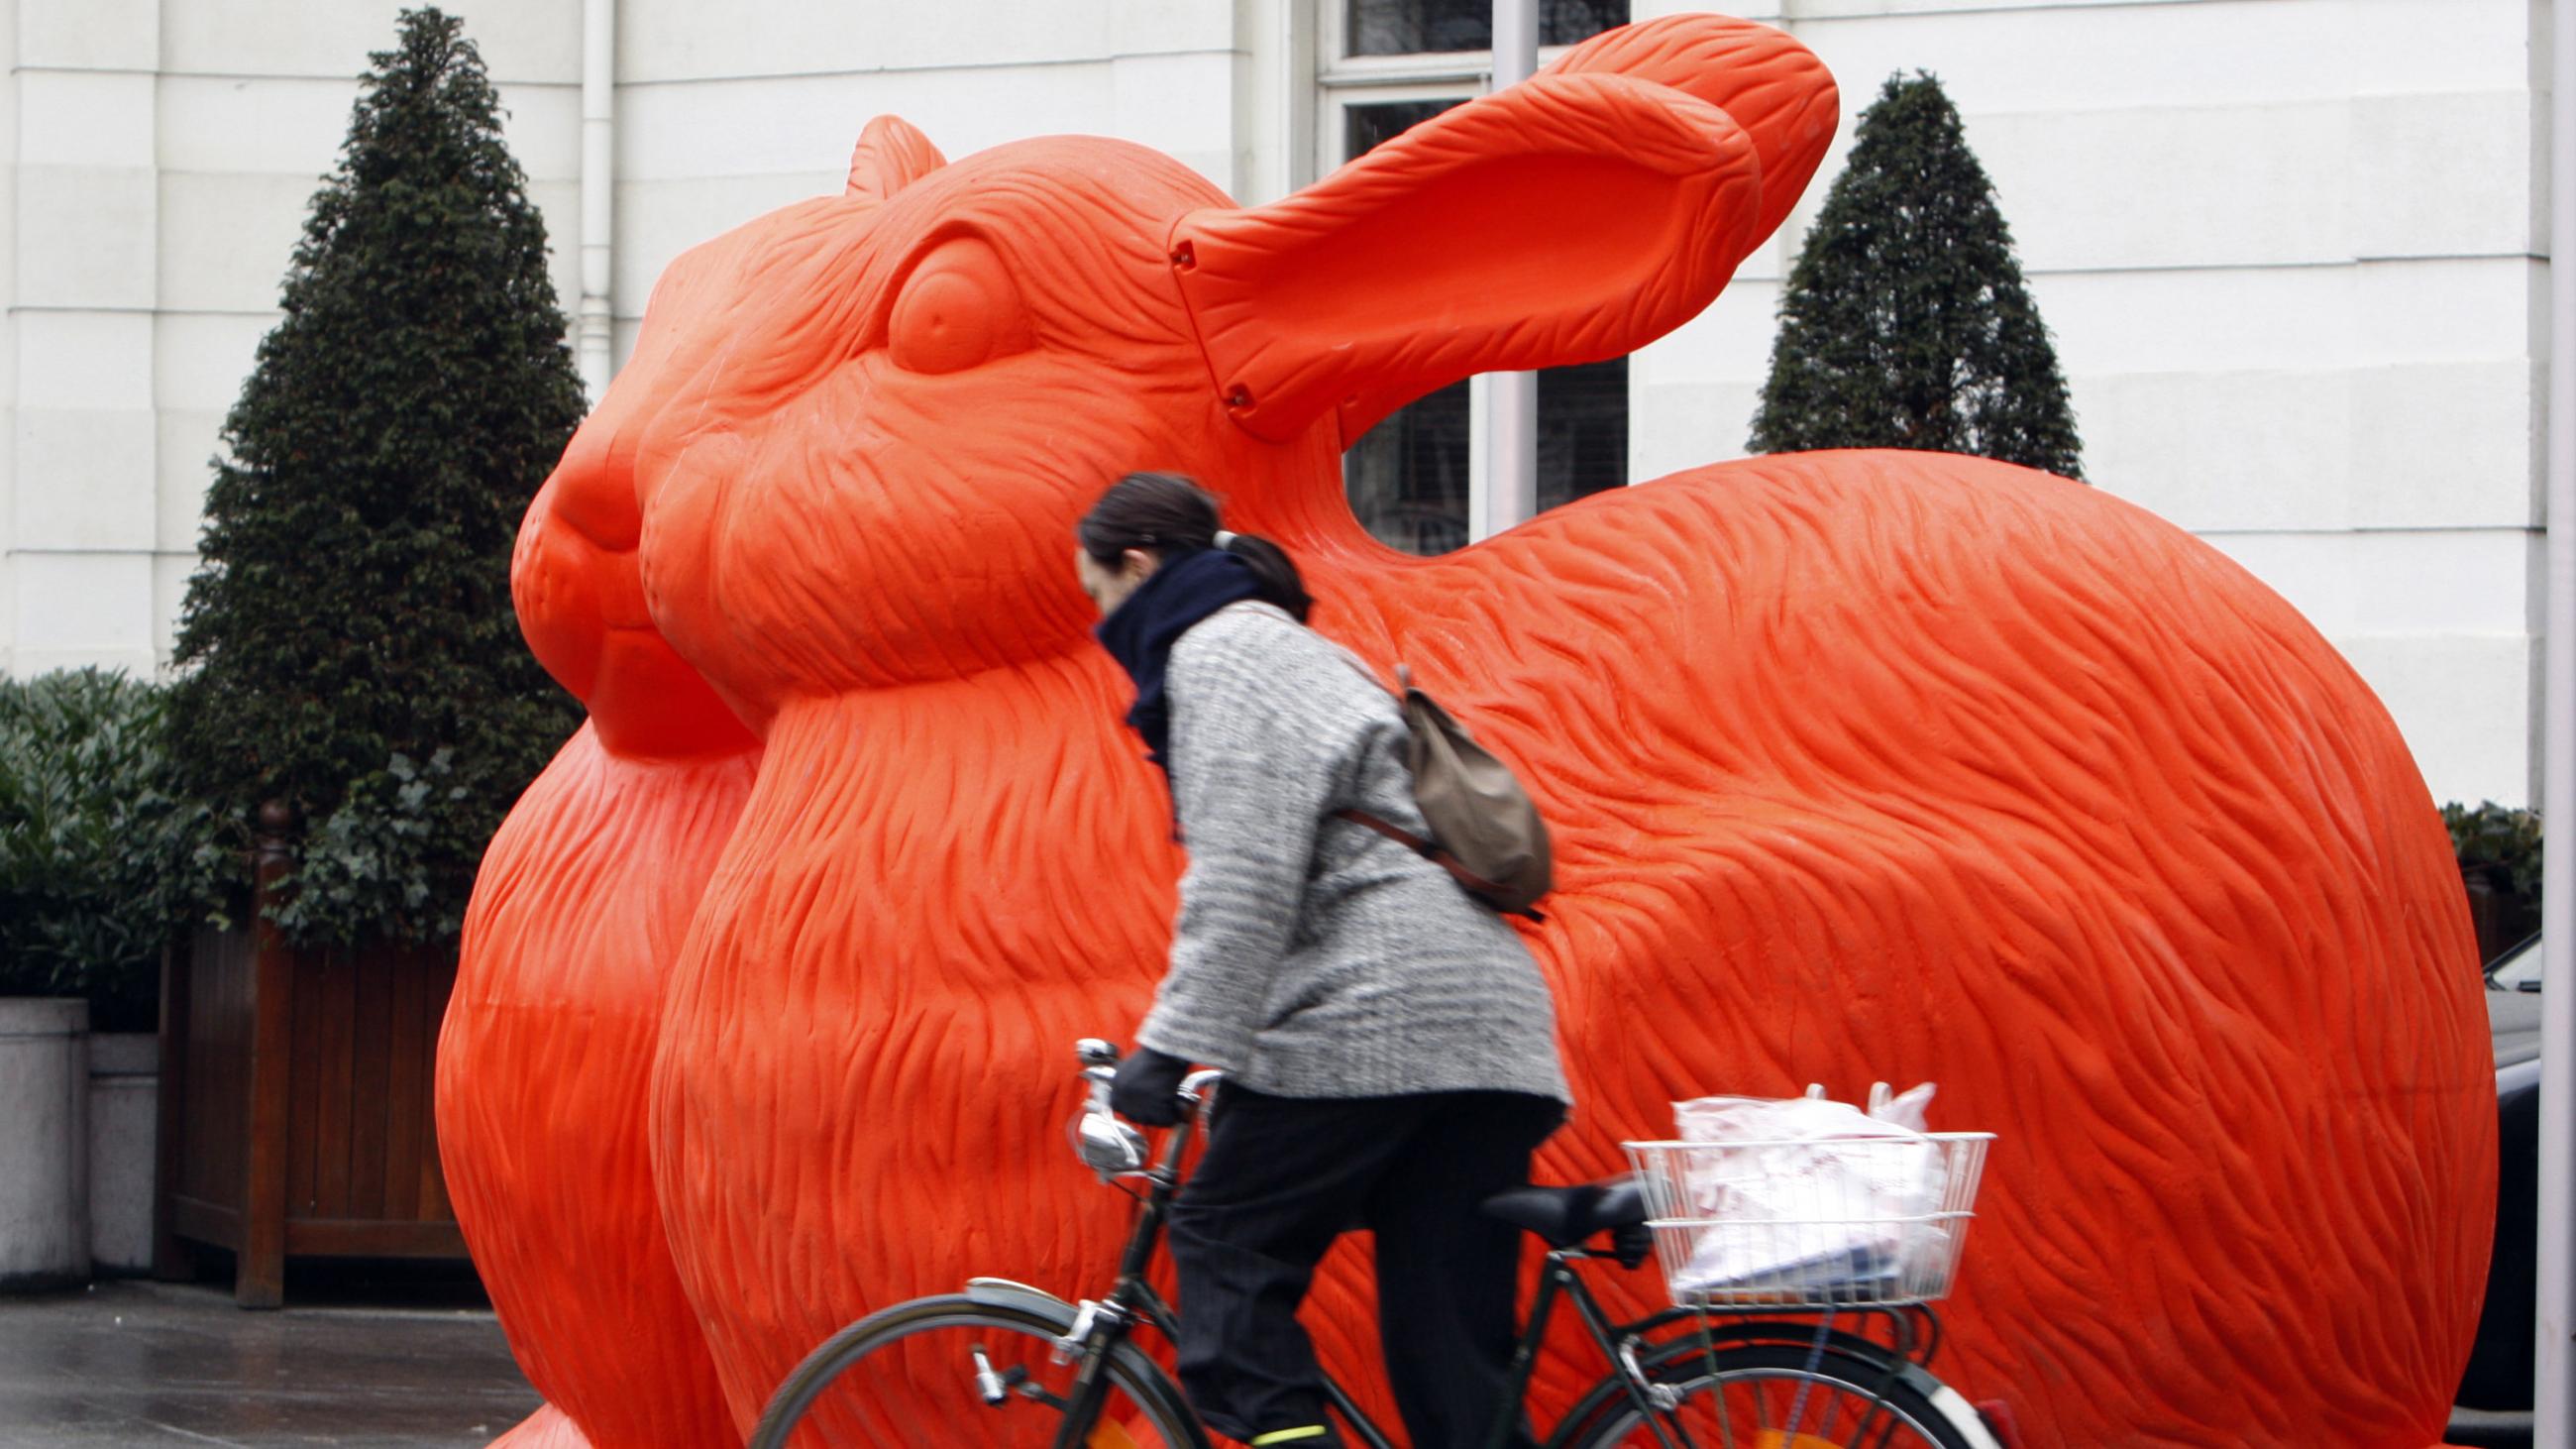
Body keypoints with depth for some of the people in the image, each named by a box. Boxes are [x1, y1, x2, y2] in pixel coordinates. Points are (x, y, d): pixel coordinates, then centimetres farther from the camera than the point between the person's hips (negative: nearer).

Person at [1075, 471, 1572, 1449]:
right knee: (1454, 1346, 5)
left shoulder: (1218, 652, -2)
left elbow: (1244, 874, -14)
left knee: (1225, 1242, 0)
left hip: (1374, 1013, -9)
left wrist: (1172, 1045, -16)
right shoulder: (1288, 650, 29)